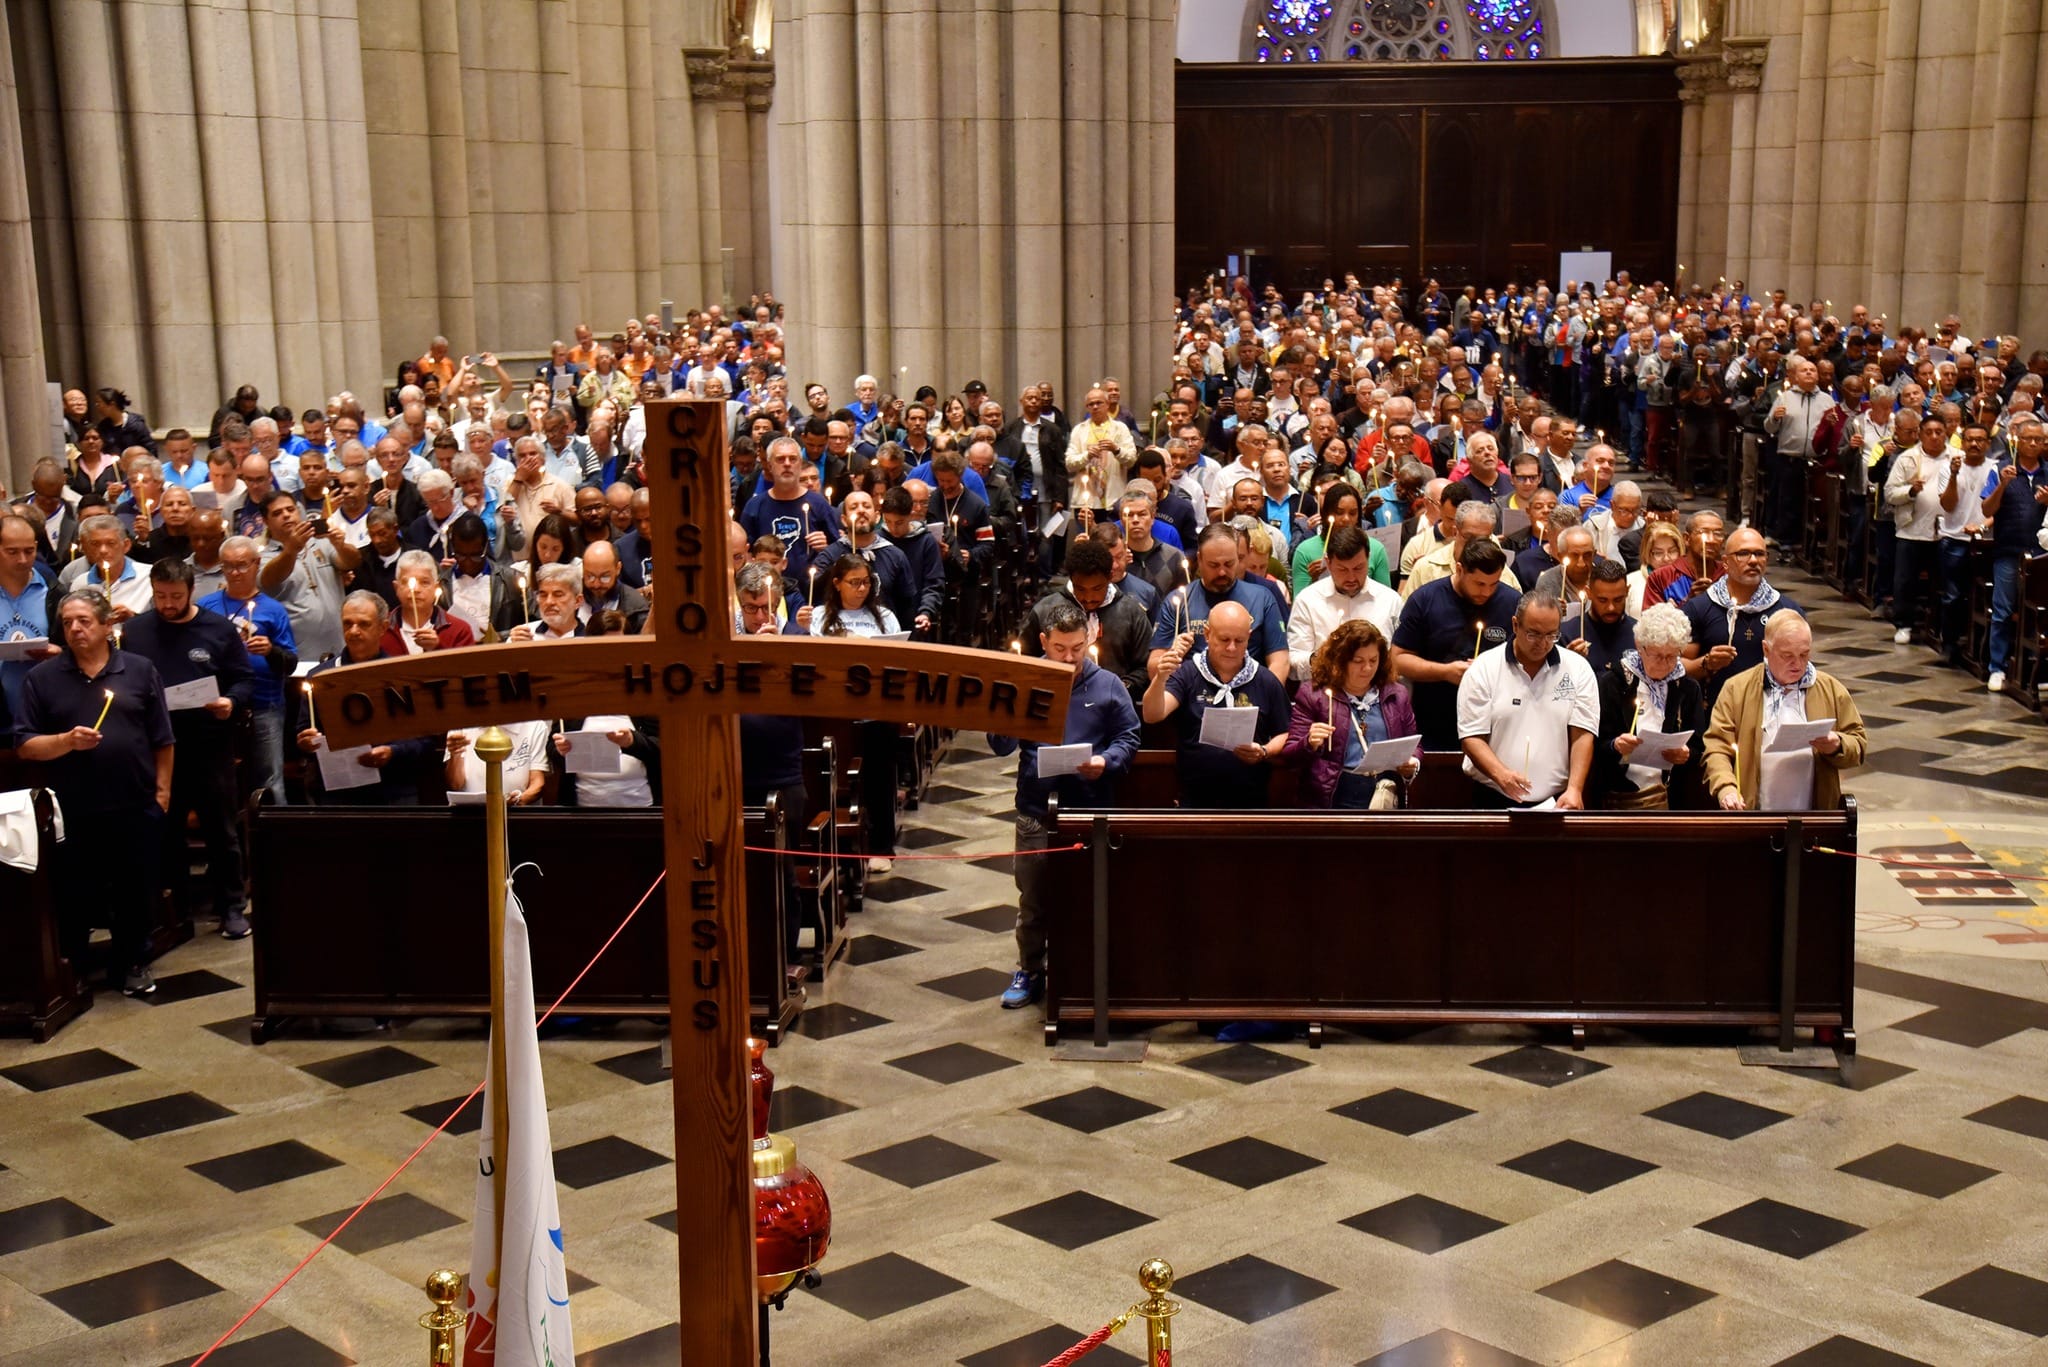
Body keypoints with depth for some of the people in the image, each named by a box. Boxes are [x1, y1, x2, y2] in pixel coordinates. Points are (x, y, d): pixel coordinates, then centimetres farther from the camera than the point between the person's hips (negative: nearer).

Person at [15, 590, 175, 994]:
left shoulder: (139, 670, 4)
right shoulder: (41, 678, 2)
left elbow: (162, 739, 6)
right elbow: (25, 745, -1)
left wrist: (162, 788, 0)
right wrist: (66, 741, -18)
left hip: (136, 805, 0)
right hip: (73, 810, 0)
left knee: (135, 891, 9)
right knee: (75, 896, 9)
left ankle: (133, 963, 25)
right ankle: (71, 969, 24)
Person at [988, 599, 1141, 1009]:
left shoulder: (1107, 685, 1)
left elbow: (1128, 739, 4)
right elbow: (1001, 746, -1)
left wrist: (1106, 762, -16)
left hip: (1090, 810, -1)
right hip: (1036, 810, 1)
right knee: (1032, 898, 11)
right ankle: (1030, 971, 25)